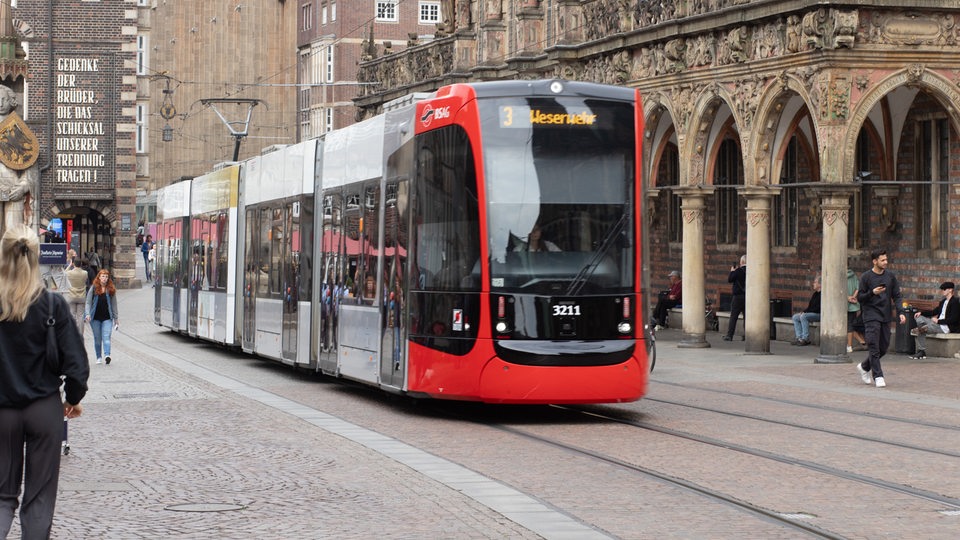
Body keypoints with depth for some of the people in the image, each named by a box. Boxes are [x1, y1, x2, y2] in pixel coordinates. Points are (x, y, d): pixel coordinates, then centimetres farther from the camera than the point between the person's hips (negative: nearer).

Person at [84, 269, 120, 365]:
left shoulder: (111, 289, 3)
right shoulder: (93, 288, 0)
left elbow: (114, 304, 10)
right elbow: (88, 302, 0)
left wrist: (116, 318, 11)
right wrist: (87, 314, -14)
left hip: (107, 317, 0)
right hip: (95, 317, 0)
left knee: (106, 337, -14)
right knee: (97, 338, 8)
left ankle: (107, 355, -26)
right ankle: (99, 357, 18)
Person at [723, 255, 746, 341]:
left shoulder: (738, 271, -12)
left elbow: (729, 280, -6)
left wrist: (732, 271, 9)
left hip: (738, 296, -4)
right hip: (748, 297, 5)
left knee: (733, 317, -2)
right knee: (746, 316, 9)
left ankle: (729, 335, -5)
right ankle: (747, 336, 8)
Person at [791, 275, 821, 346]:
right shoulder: (815, 294, 17)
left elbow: (818, 308, -19)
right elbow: (810, 306, 20)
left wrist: (806, 312, -17)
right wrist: (804, 311, 2)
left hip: (818, 314, -10)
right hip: (811, 313, 10)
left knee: (803, 316, -31)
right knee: (795, 317, -2)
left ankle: (806, 339, -27)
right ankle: (800, 338, -11)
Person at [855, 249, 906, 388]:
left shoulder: (890, 276, 9)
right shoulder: (866, 277, -3)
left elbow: (897, 296, 10)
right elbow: (859, 297, -2)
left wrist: (900, 312, -3)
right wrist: (872, 292, -19)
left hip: (885, 317, 5)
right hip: (871, 316, -5)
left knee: (883, 347, 8)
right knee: (874, 347, -10)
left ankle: (864, 367, 28)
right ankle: (878, 376, -8)